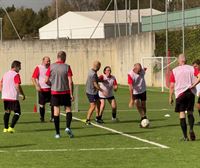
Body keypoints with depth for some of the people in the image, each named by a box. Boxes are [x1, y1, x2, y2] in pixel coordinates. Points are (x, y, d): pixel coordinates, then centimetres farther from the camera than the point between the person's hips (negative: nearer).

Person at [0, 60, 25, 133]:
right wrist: (23, 94, -7)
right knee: (17, 113, 0)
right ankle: (11, 127, -12)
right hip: (13, 97, -7)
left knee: (7, 112, 18)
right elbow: (17, 86, -18)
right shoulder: (16, 75, -10)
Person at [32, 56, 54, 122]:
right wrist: (37, 86, -18)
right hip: (42, 89, -3)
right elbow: (33, 78, -6)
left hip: (50, 89, 3)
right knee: (42, 104, 2)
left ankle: (52, 117, 5)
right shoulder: (38, 68, -3)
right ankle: (42, 118, 13)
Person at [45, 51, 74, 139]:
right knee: (68, 109, 10)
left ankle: (57, 133, 5)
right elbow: (70, 82, -10)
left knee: (56, 111, 4)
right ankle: (68, 127, -12)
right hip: (65, 92, -1)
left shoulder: (51, 67, -2)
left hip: (54, 92, 1)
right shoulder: (67, 67, -6)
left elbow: (46, 80, -2)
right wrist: (71, 94, -6)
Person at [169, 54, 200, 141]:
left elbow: (172, 86, -1)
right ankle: (191, 129, -13)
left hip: (180, 94, -2)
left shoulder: (174, 71, -1)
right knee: (190, 112, 14)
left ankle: (185, 136, -3)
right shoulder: (191, 68, 3)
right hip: (190, 92, 2)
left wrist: (170, 97, 6)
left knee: (182, 114, 2)